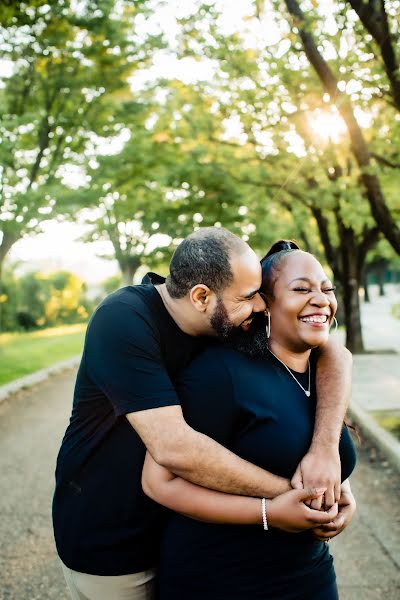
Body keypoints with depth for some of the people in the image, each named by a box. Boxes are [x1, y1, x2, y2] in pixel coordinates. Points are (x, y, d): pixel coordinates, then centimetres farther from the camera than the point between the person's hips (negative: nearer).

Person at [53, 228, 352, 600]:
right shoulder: (123, 321, -28)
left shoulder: (229, 324, -10)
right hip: (106, 540, -5)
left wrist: (325, 445, -28)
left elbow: (335, 354, -11)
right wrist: (287, 491, -29)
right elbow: (174, 447, -36)